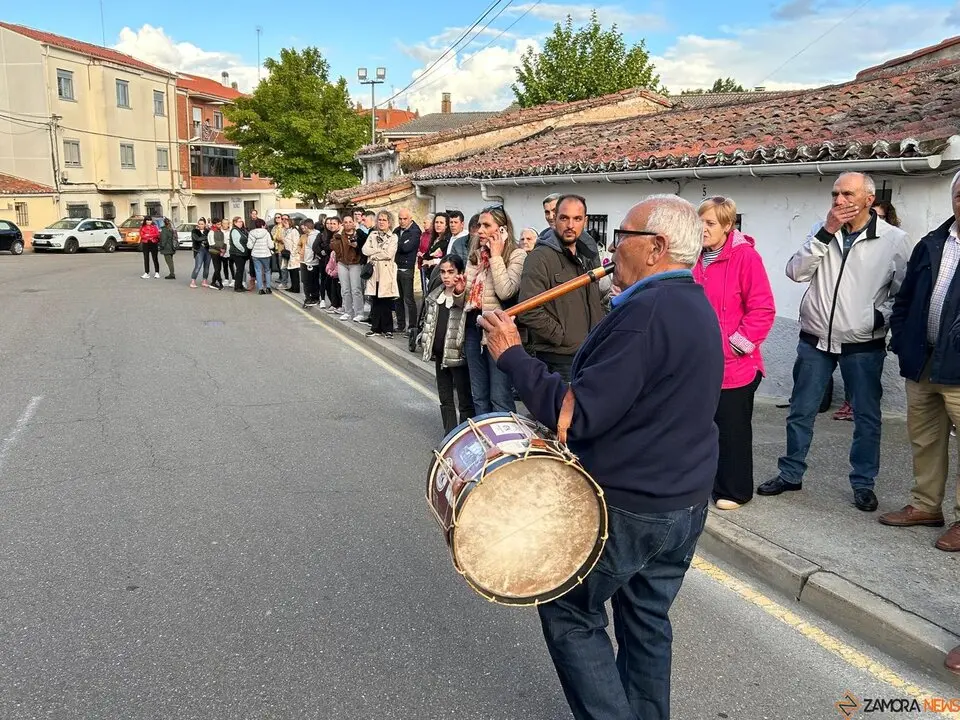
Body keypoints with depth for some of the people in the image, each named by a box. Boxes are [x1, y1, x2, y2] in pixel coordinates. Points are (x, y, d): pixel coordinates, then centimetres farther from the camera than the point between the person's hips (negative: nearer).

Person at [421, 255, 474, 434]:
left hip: (458, 355, -7)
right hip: (440, 354, 8)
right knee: (445, 399, 16)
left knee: (465, 401, 3)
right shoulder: (435, 295, 9)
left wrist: (459, 294, -49)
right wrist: (427, 346, 13)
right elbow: (428, 321, 19)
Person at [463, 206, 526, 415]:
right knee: (479, 396, 14)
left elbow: (506, 292, -21)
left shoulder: (516, 255, -8)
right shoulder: (476, 254, 13)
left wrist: (495, 256, -14)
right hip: (473, 326, 7)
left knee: (500, 398, -4)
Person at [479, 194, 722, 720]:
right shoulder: (697, 306, 8)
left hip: (625, 507, -9)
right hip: (684, 502, 9)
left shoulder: (647, 311, -24)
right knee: (648, 622, 20)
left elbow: (577, 414, -27)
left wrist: (511, 355, -19)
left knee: (569, 612, 10)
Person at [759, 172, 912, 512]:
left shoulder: (894, 239, -5)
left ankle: (863, 482, 25)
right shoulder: (823, 231, 2)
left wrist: (882, 316, -13)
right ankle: (790, 473, 25)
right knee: (800, 411, 10)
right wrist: (826, 232, -15)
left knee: (866, 416, 9)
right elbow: (796, 272, -11)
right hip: (815, 341, 2)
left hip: (864, 346, -2)